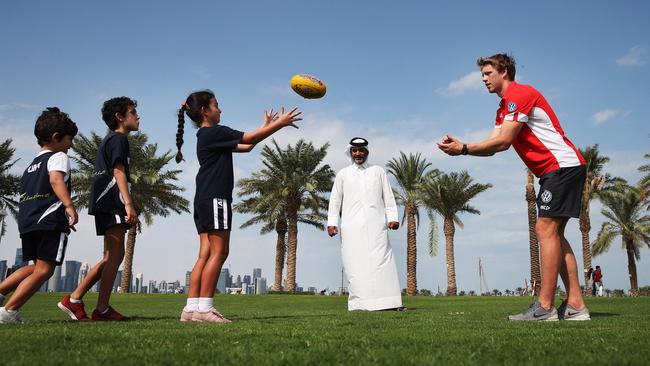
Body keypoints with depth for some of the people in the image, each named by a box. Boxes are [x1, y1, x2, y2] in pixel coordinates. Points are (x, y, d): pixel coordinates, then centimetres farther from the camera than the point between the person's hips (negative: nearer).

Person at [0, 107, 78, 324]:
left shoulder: (32, 164, 27)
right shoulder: (58, 157, 1)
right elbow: (56, 179, -20)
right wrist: (69, 205, -33)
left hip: (27, 221, 9)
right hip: (50, 221, -9)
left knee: (36, 267, 19)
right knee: (44, 270, -5)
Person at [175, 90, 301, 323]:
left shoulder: (207, 136, 22)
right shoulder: (214, 132, -7)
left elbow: (245, 146, 23)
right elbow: (249, 139, -9)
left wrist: (266, 126, 27)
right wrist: (280, 123, -1)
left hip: (204, 200, 10)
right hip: (215, 198, -10)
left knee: (206, 254, 5)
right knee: (219, 252, -8)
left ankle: (191, 307, 2)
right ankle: (204, 307, -9)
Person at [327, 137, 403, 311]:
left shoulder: (378, 171, 17)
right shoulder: (343, 174, 17)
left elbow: (388, 197, 13)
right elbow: (335, 200, 13)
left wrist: (392, 218, 0)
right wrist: (332, 223, 2)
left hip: (376, 225, 0)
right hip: (351, 227, 0)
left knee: (381, 261, -9)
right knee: (355, 264, -5)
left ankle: (388, 302, -11)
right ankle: (358, 302, -4)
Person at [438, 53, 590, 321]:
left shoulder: (519, 94, -10)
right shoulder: (504, 108, 21)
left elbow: (503, 142, -17)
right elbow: (495, 144, 7)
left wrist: (464, 149, -16)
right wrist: (461, 147, -6)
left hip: (563, 165, -10)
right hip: (554, 170, 10)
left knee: (546, 229, -14)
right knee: (553, 233, 6)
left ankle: (545, 307, -14)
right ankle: (575, 306, 7)